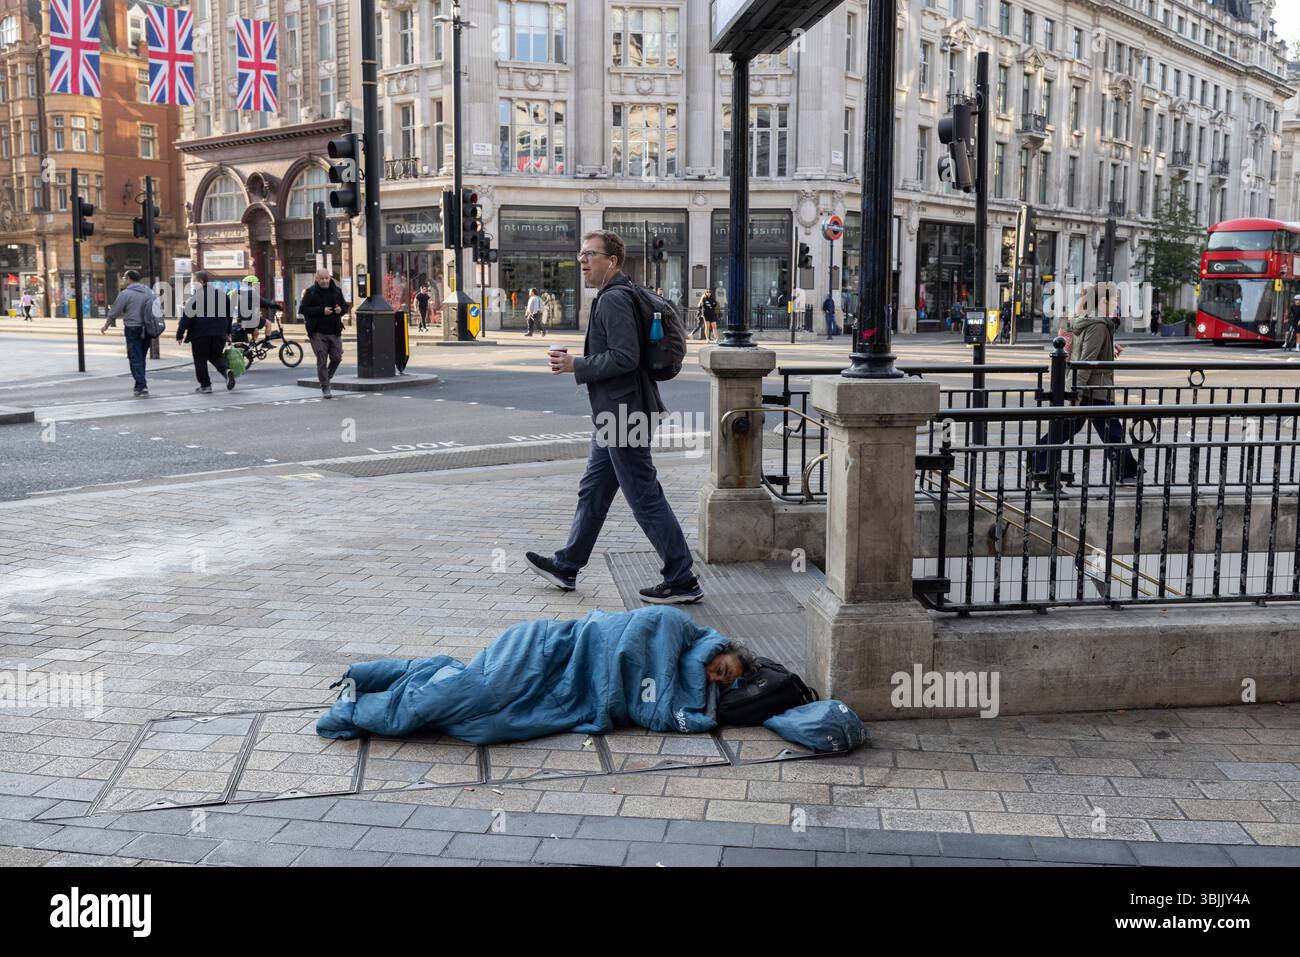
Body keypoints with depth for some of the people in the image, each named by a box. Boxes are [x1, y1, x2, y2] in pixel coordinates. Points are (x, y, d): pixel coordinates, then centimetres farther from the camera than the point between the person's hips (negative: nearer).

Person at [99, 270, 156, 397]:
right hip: (146, 330, 5)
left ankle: (141, 385, -10)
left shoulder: (126, 293, -9)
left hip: (133, 330, -5)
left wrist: (105, 326, 7)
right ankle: (142, 384, 17)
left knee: (135, 358, -3)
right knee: (141, 357, 15)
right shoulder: (148, 292, 9)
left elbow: (114, 312, -5)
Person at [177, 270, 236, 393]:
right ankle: (226, 370, -11)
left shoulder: (195, 296, -11)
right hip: (219, 333, 5)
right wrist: (228, 332, 23)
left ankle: (205, 385, 7)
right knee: (216, 356, 17)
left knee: (200, 360, 6)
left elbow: (187, 317, -12)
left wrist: (180, 334, -5)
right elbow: (228, 315, 16)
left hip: (200, 334, -5)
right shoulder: (221, 294, 9)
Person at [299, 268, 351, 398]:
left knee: (337, 357, 2)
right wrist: (321, 311, -18)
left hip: (334, 331, 4)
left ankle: (327, 377, 30)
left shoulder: (337, 290, 9)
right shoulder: (310, 292, -3)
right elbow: (303, 309, -8)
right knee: (322, 360, -4)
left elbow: (345, 306, 17)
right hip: (318, 332, -4)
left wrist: (341, 310, -8)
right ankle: (325, 387, 4)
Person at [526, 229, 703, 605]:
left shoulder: (614, 299, -16)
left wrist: (576, 366, -16)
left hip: (623, 415, -11)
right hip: (616, 414, 11)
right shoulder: (617, 295, 17)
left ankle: (682, 580, 2)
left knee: (645, 497, -5)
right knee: (592, 491, 18)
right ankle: (567, 567, 30)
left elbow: (625, 357, -25)